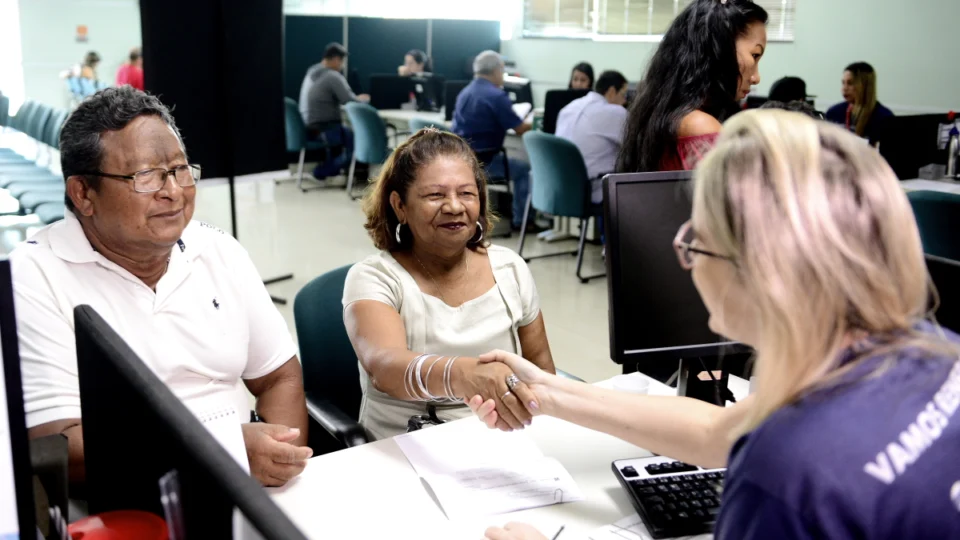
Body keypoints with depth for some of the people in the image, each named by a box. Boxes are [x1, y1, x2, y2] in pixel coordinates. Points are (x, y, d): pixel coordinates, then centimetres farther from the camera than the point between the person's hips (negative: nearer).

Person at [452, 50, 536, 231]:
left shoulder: (464, 92, 11)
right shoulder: (496, 95, -15)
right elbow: (520, 129, -12)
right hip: (483, 161, -8)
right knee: (524, 169, 14)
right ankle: (519, 220, 15)